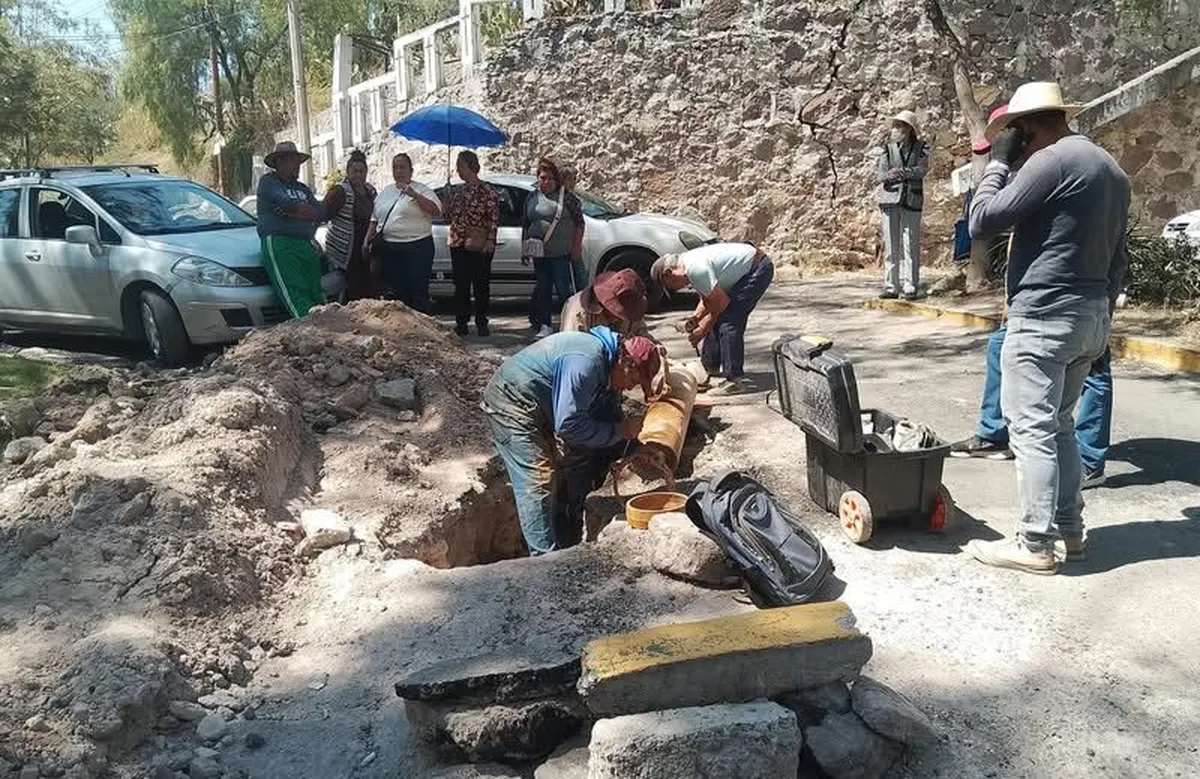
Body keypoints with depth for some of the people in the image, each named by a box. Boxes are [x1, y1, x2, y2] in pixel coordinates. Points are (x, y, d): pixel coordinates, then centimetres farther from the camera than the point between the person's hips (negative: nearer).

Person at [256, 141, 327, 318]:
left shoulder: (302, 188, 29)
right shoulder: (268, 182, 9)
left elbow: (322, 212, 12)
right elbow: (288, 203, -9)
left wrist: (294, 211, -1)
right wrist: (307, 211, 7)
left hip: (305, 245, 7)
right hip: (278, 243, -7)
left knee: (316, 294, -9)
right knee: (296, 295, -21)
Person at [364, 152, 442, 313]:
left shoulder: (421, 190, 1)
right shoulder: (385, 192, 17)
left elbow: (437, 211, -13)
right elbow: (374, 219, 23)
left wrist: (414, 195, -20)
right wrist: (367, 241, 14)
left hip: (417, 249, -5)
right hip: (389, 250, 5)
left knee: (418, 293, -5)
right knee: (396, 292, 9)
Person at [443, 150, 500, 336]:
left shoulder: (487, 192, -5)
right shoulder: (457, 191, 13)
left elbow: (494, 219, -9)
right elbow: (449, 217, 19)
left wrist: (490, 241, -16)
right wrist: (447, 201, 3)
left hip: (480, 246, -5)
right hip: (458, 245, 5)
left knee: (481, 286, 2)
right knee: (461, 286, 7)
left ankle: (481, 323, 9)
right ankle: (461, 323, 13)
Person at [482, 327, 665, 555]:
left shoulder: (608, 367, -1)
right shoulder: (586, 362, -32)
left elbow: (609, 418, 10)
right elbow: (567, 425, -31)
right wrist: (619, 431, -24)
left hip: (542, 409, 10)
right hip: (511, 402, -10)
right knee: (540, 481, -16)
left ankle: (569, 550, 21)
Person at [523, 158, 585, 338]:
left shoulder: (566, 197, -1)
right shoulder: (531, 198, 12)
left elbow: (579, 223, -1)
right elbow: (525, 226, 18)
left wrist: (577, 246, -7)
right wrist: (524, 249, 15)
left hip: (561, 253, -4)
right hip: (539, 253, 5)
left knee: (564, 289, -5)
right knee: (542, 288, 8)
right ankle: (545, 325, 15)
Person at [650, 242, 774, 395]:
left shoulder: (695, 269, -26)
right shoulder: (688, 264, 5)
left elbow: (722, 301, -21)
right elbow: (708, 298, 13)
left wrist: (703, 329, -11)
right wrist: (697, 316, -4)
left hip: (759, 268, -10)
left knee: (729, 320, -16)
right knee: (719, 318, 11)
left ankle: (735, 379, -14)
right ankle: (710, 367, 24)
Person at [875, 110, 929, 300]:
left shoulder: (921, 149, 9)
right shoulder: (887, 148, 14)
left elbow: (922, 169, -6)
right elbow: (878, 174, 5)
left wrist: (901, 172, -18)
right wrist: (888, 176, -17)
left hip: (911, 201, -2)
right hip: (889, 200, 2)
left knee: (911, 246, -5)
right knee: (891, 246, 2)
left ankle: (911, 287, -1)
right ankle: (891, 286, 6)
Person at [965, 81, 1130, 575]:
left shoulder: (1051, 161, -13)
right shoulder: (1111, 169, 16)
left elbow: (982, 222, -13)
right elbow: (1118, 257, 20)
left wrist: (999, 161, -2)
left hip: (1045, 316, -9)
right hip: (1093, 315, 9)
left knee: (1032, 429, -4)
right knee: (1058, 424, 17)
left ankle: (1035, 544, -1)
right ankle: (1069, 530, 22)